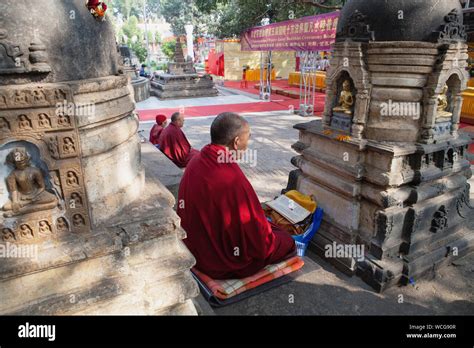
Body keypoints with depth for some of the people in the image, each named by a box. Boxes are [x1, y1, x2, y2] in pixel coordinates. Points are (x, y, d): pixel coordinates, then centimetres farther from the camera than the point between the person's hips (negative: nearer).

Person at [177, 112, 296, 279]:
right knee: (287, 241, 12)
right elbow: (258, 238, -24)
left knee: (267, 226, 25)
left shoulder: (195, 163, -7)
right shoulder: (233, 180, -33)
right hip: (225, 265, -8)